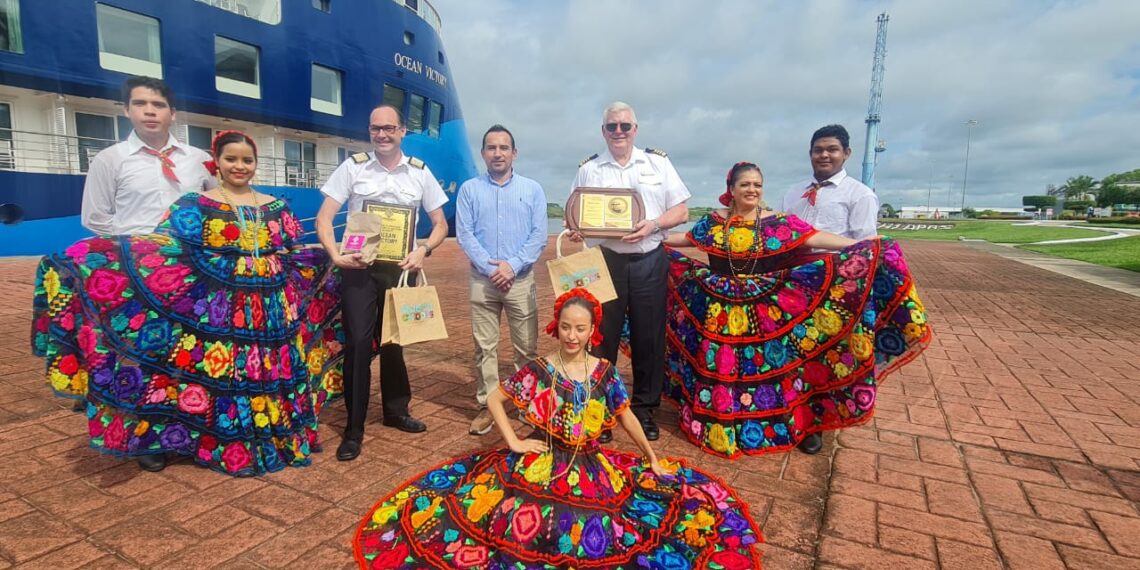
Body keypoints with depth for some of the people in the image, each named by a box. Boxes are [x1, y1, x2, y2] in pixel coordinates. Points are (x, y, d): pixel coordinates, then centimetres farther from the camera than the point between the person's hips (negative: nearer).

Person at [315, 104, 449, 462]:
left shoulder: (420, 172, 4)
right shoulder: (353, 167, 0)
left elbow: (440, 223, 6)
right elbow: (324, 217, -2)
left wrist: (423, 250, -12)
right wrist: (335, 255, -18)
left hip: (400, 267, 2)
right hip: (359, 266, -2)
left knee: (394, 341, 13)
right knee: (359, 342, -4)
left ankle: (396, 410, 32)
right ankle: (354, 428, 9)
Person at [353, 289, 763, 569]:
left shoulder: (605, 373, -3)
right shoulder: (538, 372, -7)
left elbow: (627, 417, 7)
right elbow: (494, 400, 1)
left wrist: (653, 460, 11)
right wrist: (514, 443, -6)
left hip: (592, 469, 2)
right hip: (541, 466, -2)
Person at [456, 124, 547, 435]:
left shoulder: (532, 189, 7)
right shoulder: (469, 189, 7)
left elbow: (539, 235, -1)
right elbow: (464, 234, -1)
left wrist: (512, 266, -13)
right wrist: (490, 269, -12)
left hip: (521, 279, 0)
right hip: (482, 280, 1)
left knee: (527, 347, 3)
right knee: (484, 346, 5)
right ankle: (486, 407, 15)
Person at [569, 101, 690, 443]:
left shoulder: (658, 162, 7)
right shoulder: (588, 169, 8)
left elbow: (681, 211, 5)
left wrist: (653, 225, -14)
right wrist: (576, 231, -14)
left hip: (649, 262, 0)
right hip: (605, 261, 0)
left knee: (649, 337, 6)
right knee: (602, 337, 4)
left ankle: (644, 408, 23)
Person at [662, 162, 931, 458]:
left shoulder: (779, 222, -2)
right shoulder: (714, 222, 3)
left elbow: (815, 237, -10)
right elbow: (685, 238, 15)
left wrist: (862, 247, -20)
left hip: (766, 310, -1)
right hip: (722, 311, 1)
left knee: (768, 364, 5)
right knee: (720, 365, 8)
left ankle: (773, 426, 23)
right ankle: (716, 426, 25)